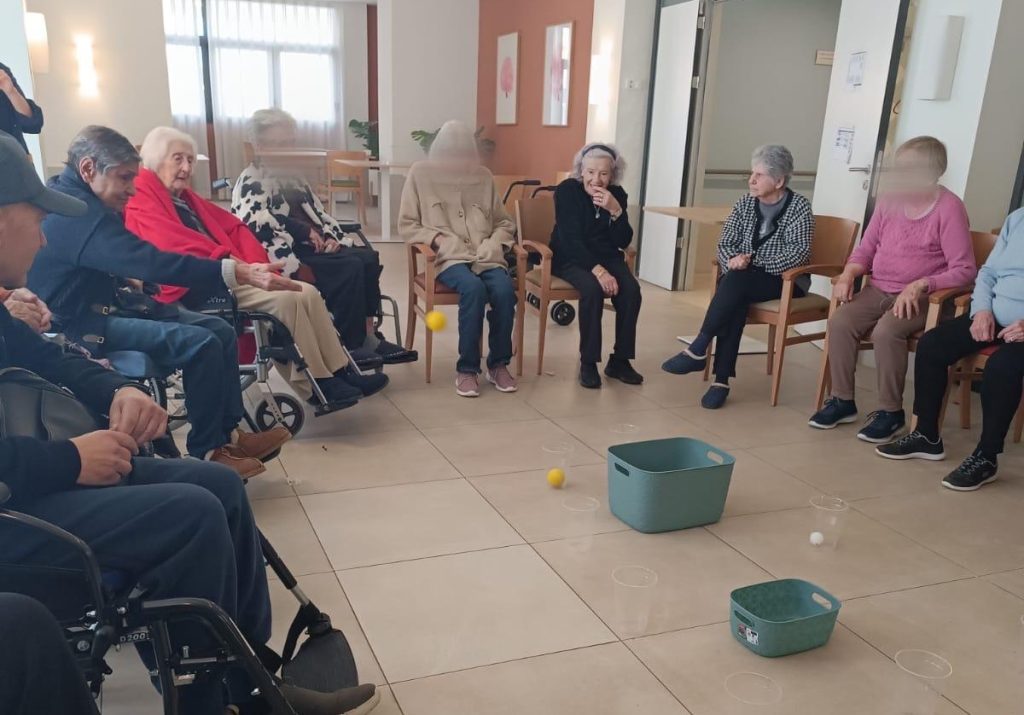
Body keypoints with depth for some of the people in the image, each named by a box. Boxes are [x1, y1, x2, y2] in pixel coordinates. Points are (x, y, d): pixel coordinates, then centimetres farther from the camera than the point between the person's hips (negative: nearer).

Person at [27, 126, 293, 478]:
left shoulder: (79, 199, 11)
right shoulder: (72, 210, -23)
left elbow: (133, 260, 13)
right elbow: (148, 262, -34)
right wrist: (236, 273, -38)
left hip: (108, 303, 10)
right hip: (81, 324, -10)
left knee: (221, 331, -1)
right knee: (201, 343, -24)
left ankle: (228, 433, 5)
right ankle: (207, 451, -10)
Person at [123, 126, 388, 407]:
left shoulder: (186, 197, 26)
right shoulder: (140, 203, -2)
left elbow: (233, 227, 18)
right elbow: (175, 246, -18)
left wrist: (256, 265, 0)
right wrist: (225, 259, -20)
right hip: (197, 289, -9)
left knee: (307, 292, -10)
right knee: (285, 299, -26)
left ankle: (340, 372, -9)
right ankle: (316, 385, -17)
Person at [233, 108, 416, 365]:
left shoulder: (293, 177, 22)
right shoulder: (252, 183, -7)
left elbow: (319, 213, 25)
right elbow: (261, 233, -20)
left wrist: (333, 238, 4)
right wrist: (298, 268, -22)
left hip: (311, 248, 9)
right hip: (286, 260, -9)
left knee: (368, 257, -11)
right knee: (350, 268, -25)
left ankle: (367, 334, -14)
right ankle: (352, 347, -20)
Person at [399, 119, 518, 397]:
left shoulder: (483, 176, 15)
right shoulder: (421, 174, 6)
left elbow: (504, 223, 20)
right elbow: (407, 225, 5)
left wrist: (494, 243, -1)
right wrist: (438, 240, -10)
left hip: (485, 256, 3)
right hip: (448, 257, -3)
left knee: (504, 289, -29)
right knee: (474, 288, -35)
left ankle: (498, 364, -10)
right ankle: (467, 368, -20)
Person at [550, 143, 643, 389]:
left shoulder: (617, 195, 1)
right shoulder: (567, 190, -11)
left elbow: (623, 242, -4)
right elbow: (570, 239, -19)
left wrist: (616, 210, -21)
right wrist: (597, 269, -31)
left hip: (606, 256, 4)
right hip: (570, 258, -4)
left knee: (631, 290, -24)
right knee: (592, 289, -34)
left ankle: (620, 360, -11)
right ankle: (588, 363, -23)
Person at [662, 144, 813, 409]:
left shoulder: (799, 207, -7)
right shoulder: (746, 203, 7)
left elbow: (799, 252, -18)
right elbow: (725, 243, 5)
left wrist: (753, 263, -25)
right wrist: (733, 261, -19)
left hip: (785, 281, -3)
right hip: (743, 281, 4)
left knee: (736, 282, -33)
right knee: (734, 301, -32)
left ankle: (698, 350, -29)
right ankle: (722, 379, -33)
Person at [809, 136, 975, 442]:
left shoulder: (949, 207, -11)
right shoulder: (890, 201, 5)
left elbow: (964, 269, -14)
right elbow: (866, 248, 13)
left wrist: (920, 285, -27)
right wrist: (849, 274, -7)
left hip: (921, 297, -5)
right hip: (879, 289, 5)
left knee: (886, 331, -33)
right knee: (839, 323, -21)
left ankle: (891, 410, -14)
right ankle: (842, 400, -5)